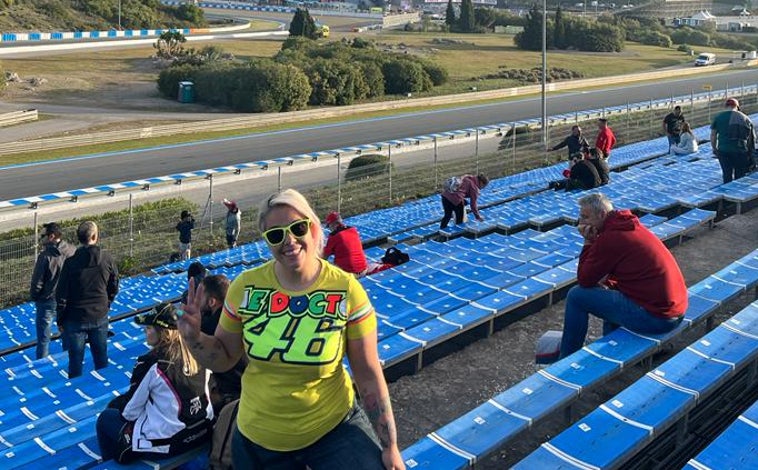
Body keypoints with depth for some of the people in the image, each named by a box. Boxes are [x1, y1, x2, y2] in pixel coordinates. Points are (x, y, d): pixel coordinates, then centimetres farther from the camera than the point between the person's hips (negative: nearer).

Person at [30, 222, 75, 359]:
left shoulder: (45, 256, -23)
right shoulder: (72, 251, -8)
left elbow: (37, 282, -16)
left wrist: (34, 297, 2)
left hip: (48, 302, -5)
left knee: (43, 339, 9)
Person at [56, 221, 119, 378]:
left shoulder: (71, 263, -16)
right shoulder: (107, 259, -8)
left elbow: (61, 295, -11)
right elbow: (114, 288, 4)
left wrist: (60, 320, 1)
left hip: (75, 319, -2)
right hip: (100, 317, 3)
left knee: (75, 360, 10)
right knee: (101, 358, 17)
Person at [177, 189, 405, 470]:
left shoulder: (346, 290, -15)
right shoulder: (246, 287, -10)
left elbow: (368, 375, -10)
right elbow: (223, 359, 3)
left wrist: (390, 446, -7)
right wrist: (193, 337, -17)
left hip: (334, 427, -2)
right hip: (258, 437, 2)